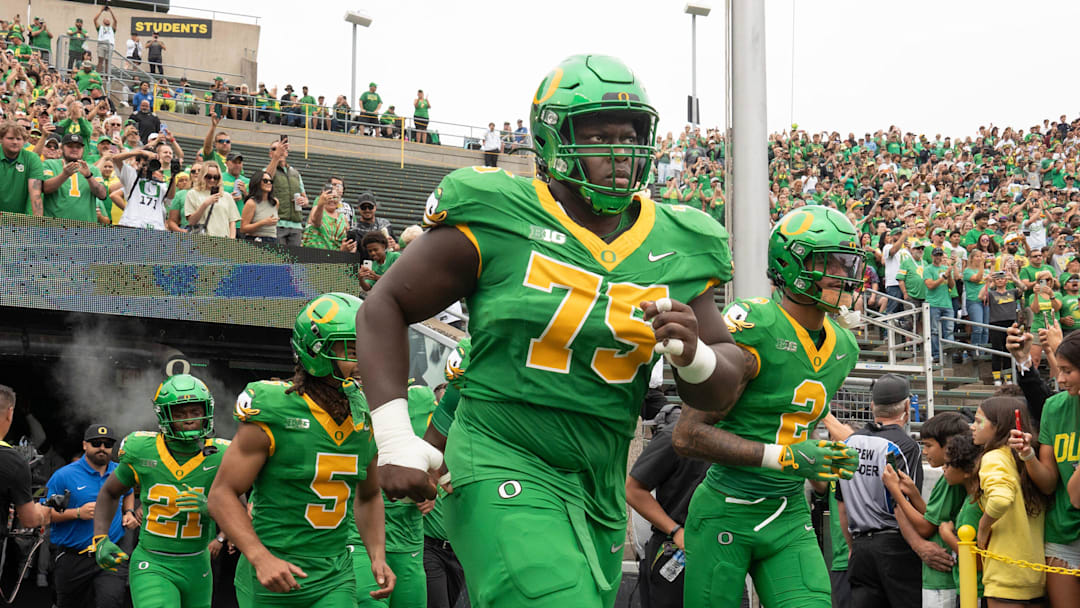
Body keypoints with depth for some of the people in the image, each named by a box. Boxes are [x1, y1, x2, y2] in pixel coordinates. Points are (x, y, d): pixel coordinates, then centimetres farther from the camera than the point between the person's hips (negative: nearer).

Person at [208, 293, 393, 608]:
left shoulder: (366, 419, 4)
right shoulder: (273, 414, -13)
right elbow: (223, 495, -11)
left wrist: (378, 557, 4)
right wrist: (262, 559, -22)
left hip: (335, 580, 4)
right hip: (273, 580, -4)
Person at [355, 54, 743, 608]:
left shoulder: (674, 247, 6)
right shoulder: (497, 220, -7)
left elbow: (717, 392, 11)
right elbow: (385, 305, 0)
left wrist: (693, 355, -13)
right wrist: (395, 439, -9)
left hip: (600, 495, 6)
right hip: (504, 472, -6)